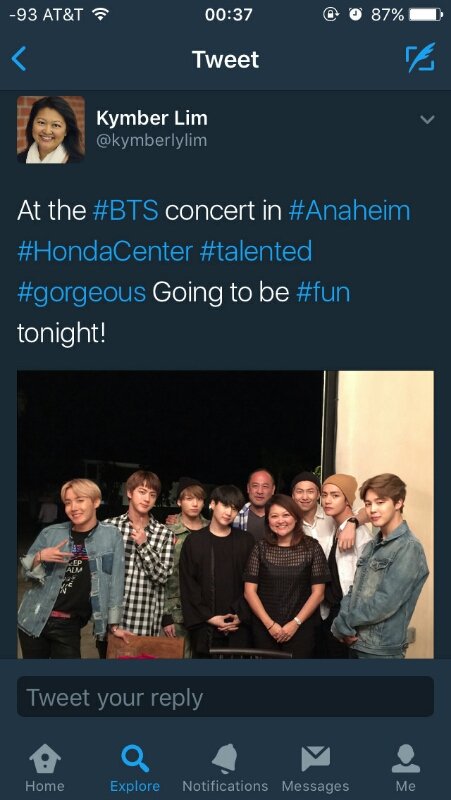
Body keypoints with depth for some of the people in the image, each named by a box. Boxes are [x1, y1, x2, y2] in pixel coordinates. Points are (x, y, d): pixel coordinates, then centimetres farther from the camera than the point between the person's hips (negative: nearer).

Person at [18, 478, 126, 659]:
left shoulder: (110, 535, -8)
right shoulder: (50, 533, -1)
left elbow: (115, 581, -5)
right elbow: (27, 572, 8)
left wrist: (114, 623, -4)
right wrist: (40, 557, -12)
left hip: (69, 626, -2)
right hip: (34, 621, 2)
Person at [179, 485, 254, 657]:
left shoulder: (246, 541, 7)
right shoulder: (194, 541, 3)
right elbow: (188, 585, 0)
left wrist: (241, 615, -7)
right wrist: (209, 617, -7)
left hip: (238, 627, 1)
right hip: (204, 627, -1)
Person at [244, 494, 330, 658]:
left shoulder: (311, 547, -1)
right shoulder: (260, 547, 1)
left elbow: (318, 593, -1)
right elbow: (249, 591, 0)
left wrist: (296, 623, -8)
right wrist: (269, 624, -8)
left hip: (301, 629, -1)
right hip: (264, 628, 1)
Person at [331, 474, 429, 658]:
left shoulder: (409, 548, -15)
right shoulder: (372, 545, 10)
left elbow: (385, 603, -21)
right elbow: (354, 591, 10)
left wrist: (343, 623, -11)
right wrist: (343, 627, -7)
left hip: (382, 649, -7)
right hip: (356, 644, 7)